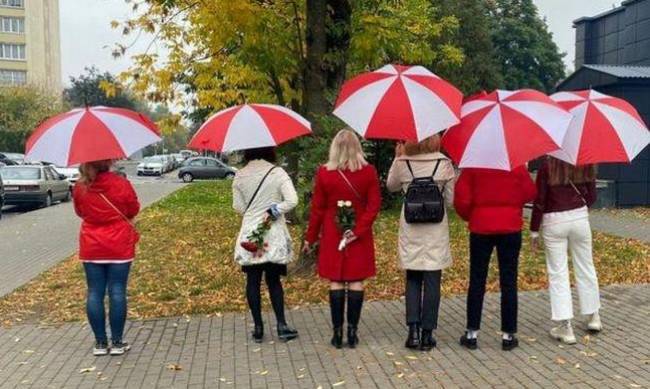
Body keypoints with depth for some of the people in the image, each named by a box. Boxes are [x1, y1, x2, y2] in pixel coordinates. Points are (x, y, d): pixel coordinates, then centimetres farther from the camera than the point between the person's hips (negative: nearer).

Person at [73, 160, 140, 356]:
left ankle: (100, 343, 13)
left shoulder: (80, 188, -4)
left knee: (95, 293, 8)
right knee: (117, 292, 3)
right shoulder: (122, 184, -11)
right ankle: (117, 342, 9)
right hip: (119, 246, -2)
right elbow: (134, 210, 2)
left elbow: (80, 212, 10)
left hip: (91, 248, 2)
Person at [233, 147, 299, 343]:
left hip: (249, 234, 1)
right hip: (274, 236, -1)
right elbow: (292, 200, -16)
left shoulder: (239, 176, 0)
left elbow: (238, 206, 3)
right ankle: (281, 325, 9)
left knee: (253, 281, 8)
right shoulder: (277, 172, -7)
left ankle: (258, 328, 12)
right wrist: (273, 211, -7)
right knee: (274, 280, 11)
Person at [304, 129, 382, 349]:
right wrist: (358, 230, -8)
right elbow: (374, 205, -7)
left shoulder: (324, 173, -5)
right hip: (360, 235, 1)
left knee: (336, 282, 6)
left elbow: (317, 208, -1)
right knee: (356, 282, 6)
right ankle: (352, 331, 10)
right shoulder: (369, 172, -4)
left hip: (332, 235, 0)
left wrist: (311, 238, 7)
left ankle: (337, 332, 9)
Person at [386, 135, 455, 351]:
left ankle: (413, 331, 6)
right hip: (436, 229, -1)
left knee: (412, 280, 12)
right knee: (432, 281, 6)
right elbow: (450, 200, -2)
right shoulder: (444, 164, -6)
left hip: (410, 229, 1)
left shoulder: (402, 163, -5)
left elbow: (391, 186, 14)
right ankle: (427, 334, 10)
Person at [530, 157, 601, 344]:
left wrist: (534, 230, -1)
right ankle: (594, 317, 32)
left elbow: (539, 201, -8)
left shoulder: (547, 165, -10)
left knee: (558, 273, 3)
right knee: (585, 268, 17)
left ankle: (565, 327, 4)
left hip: (554, 222, -3)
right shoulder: (586, 164, 1)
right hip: (580, 219, 3)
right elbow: (592, 197, 7)